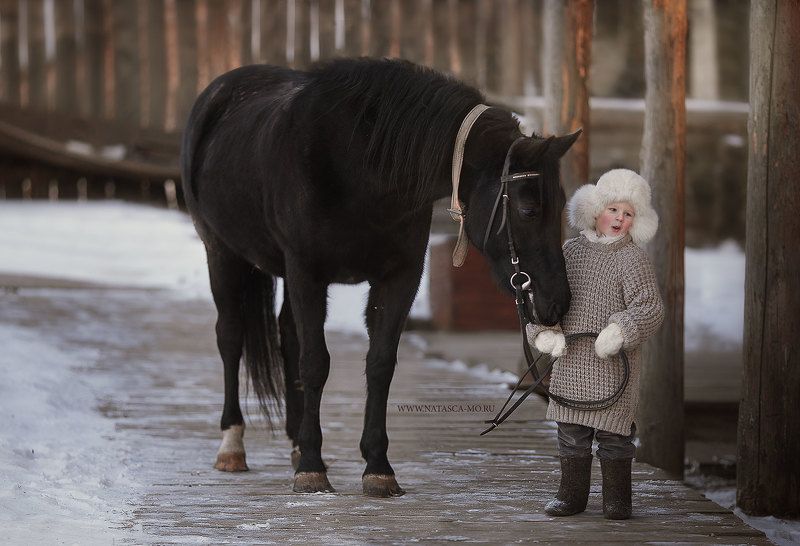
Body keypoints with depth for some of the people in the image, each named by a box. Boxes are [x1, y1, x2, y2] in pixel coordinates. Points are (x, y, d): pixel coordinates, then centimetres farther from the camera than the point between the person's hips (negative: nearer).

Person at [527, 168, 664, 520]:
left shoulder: (632, 259, -6)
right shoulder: (571, 251, 7)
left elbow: (650, 307, -12)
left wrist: (620, 331, -27)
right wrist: (546, 331, -5)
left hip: (613, 363, -4)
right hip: (570, 362, 4)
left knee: (613, 432, 1)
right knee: (571, 432, 9)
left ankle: (617, 498, 12)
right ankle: (571, 494, 20)